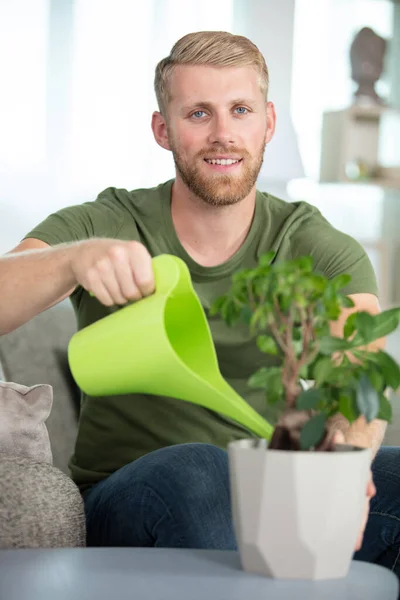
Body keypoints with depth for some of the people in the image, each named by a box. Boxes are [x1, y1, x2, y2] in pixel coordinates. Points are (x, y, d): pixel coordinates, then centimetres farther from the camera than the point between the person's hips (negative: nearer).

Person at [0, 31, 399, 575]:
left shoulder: (321, 249, 0)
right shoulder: (104, 226, -3)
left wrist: (344, 456, -43)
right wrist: (76, 258, -41)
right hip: (124, 504, -2)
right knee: (195, 468, -36)